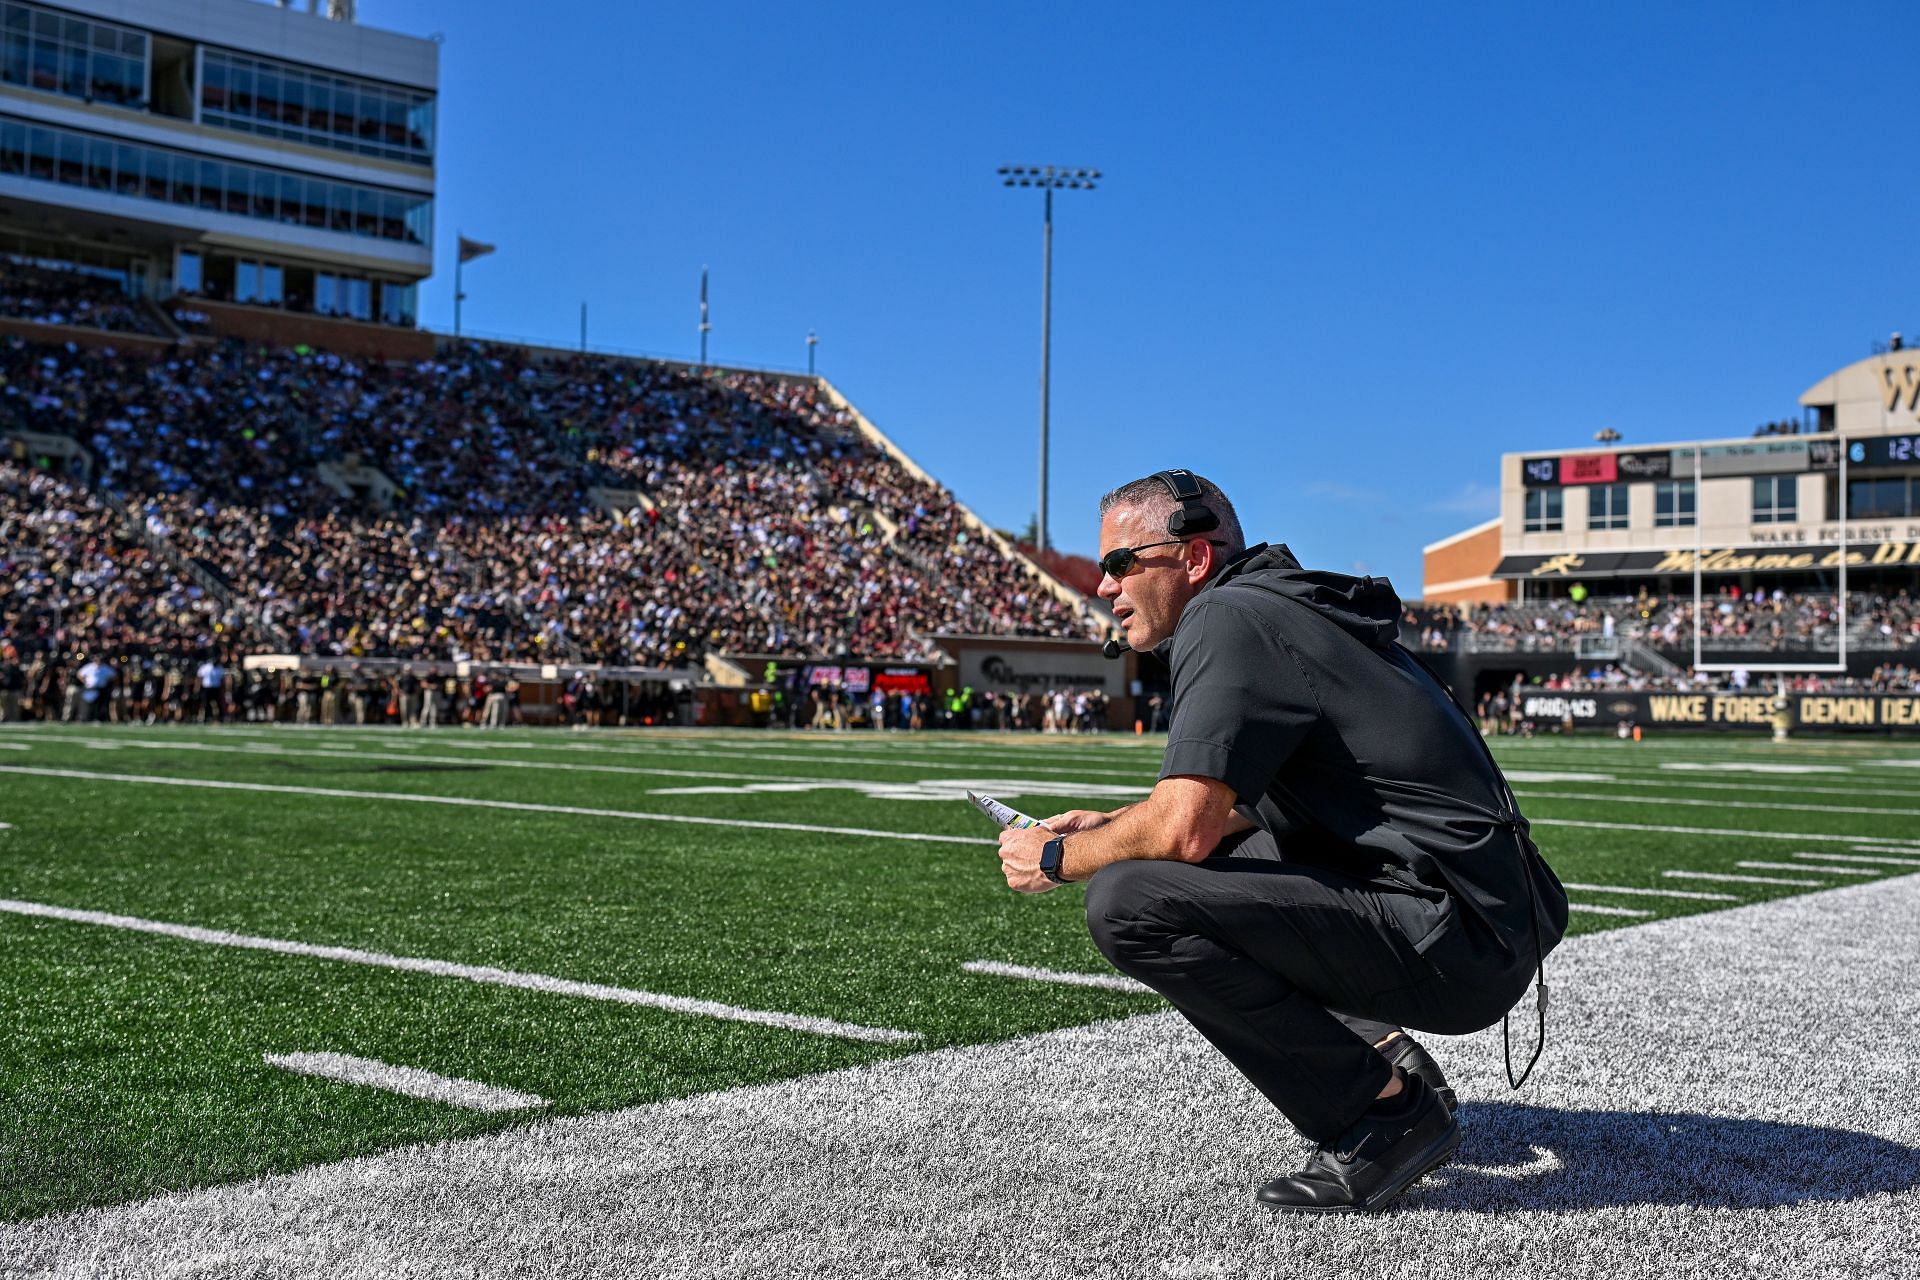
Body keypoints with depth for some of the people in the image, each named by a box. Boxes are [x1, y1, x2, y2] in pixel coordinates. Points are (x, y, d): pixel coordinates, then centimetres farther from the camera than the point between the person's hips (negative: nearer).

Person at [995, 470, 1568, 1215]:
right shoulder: (1275, 608, 18)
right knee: (1171, 864, 24)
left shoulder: (1228, 618, -11)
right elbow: (1231, 808, 29)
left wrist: (1057, 860, -4)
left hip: (1453, 945, -10)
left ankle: (1386, 1110, -10)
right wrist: (1112, 829, 20)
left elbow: (1185, 827, -21)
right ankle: (1383, 1056, 14)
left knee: (1127, 899, -22)